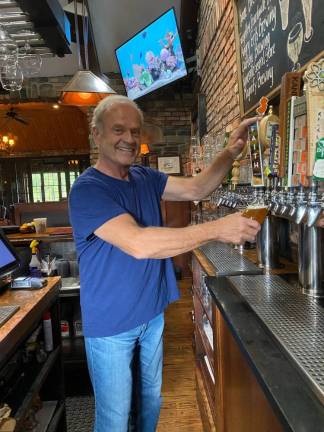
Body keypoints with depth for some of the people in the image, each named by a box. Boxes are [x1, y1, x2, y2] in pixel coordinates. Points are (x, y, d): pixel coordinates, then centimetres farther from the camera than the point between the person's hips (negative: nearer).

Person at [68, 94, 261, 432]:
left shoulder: (145, 178, 2)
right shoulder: (87, 189, -22)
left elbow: (196, 189, -3)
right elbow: (139, 243, -34)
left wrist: (231, 152, -19)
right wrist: (217, 229, -33)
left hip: (152, 314, 7)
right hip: (110, 325, -6)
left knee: (152, 398, 26)